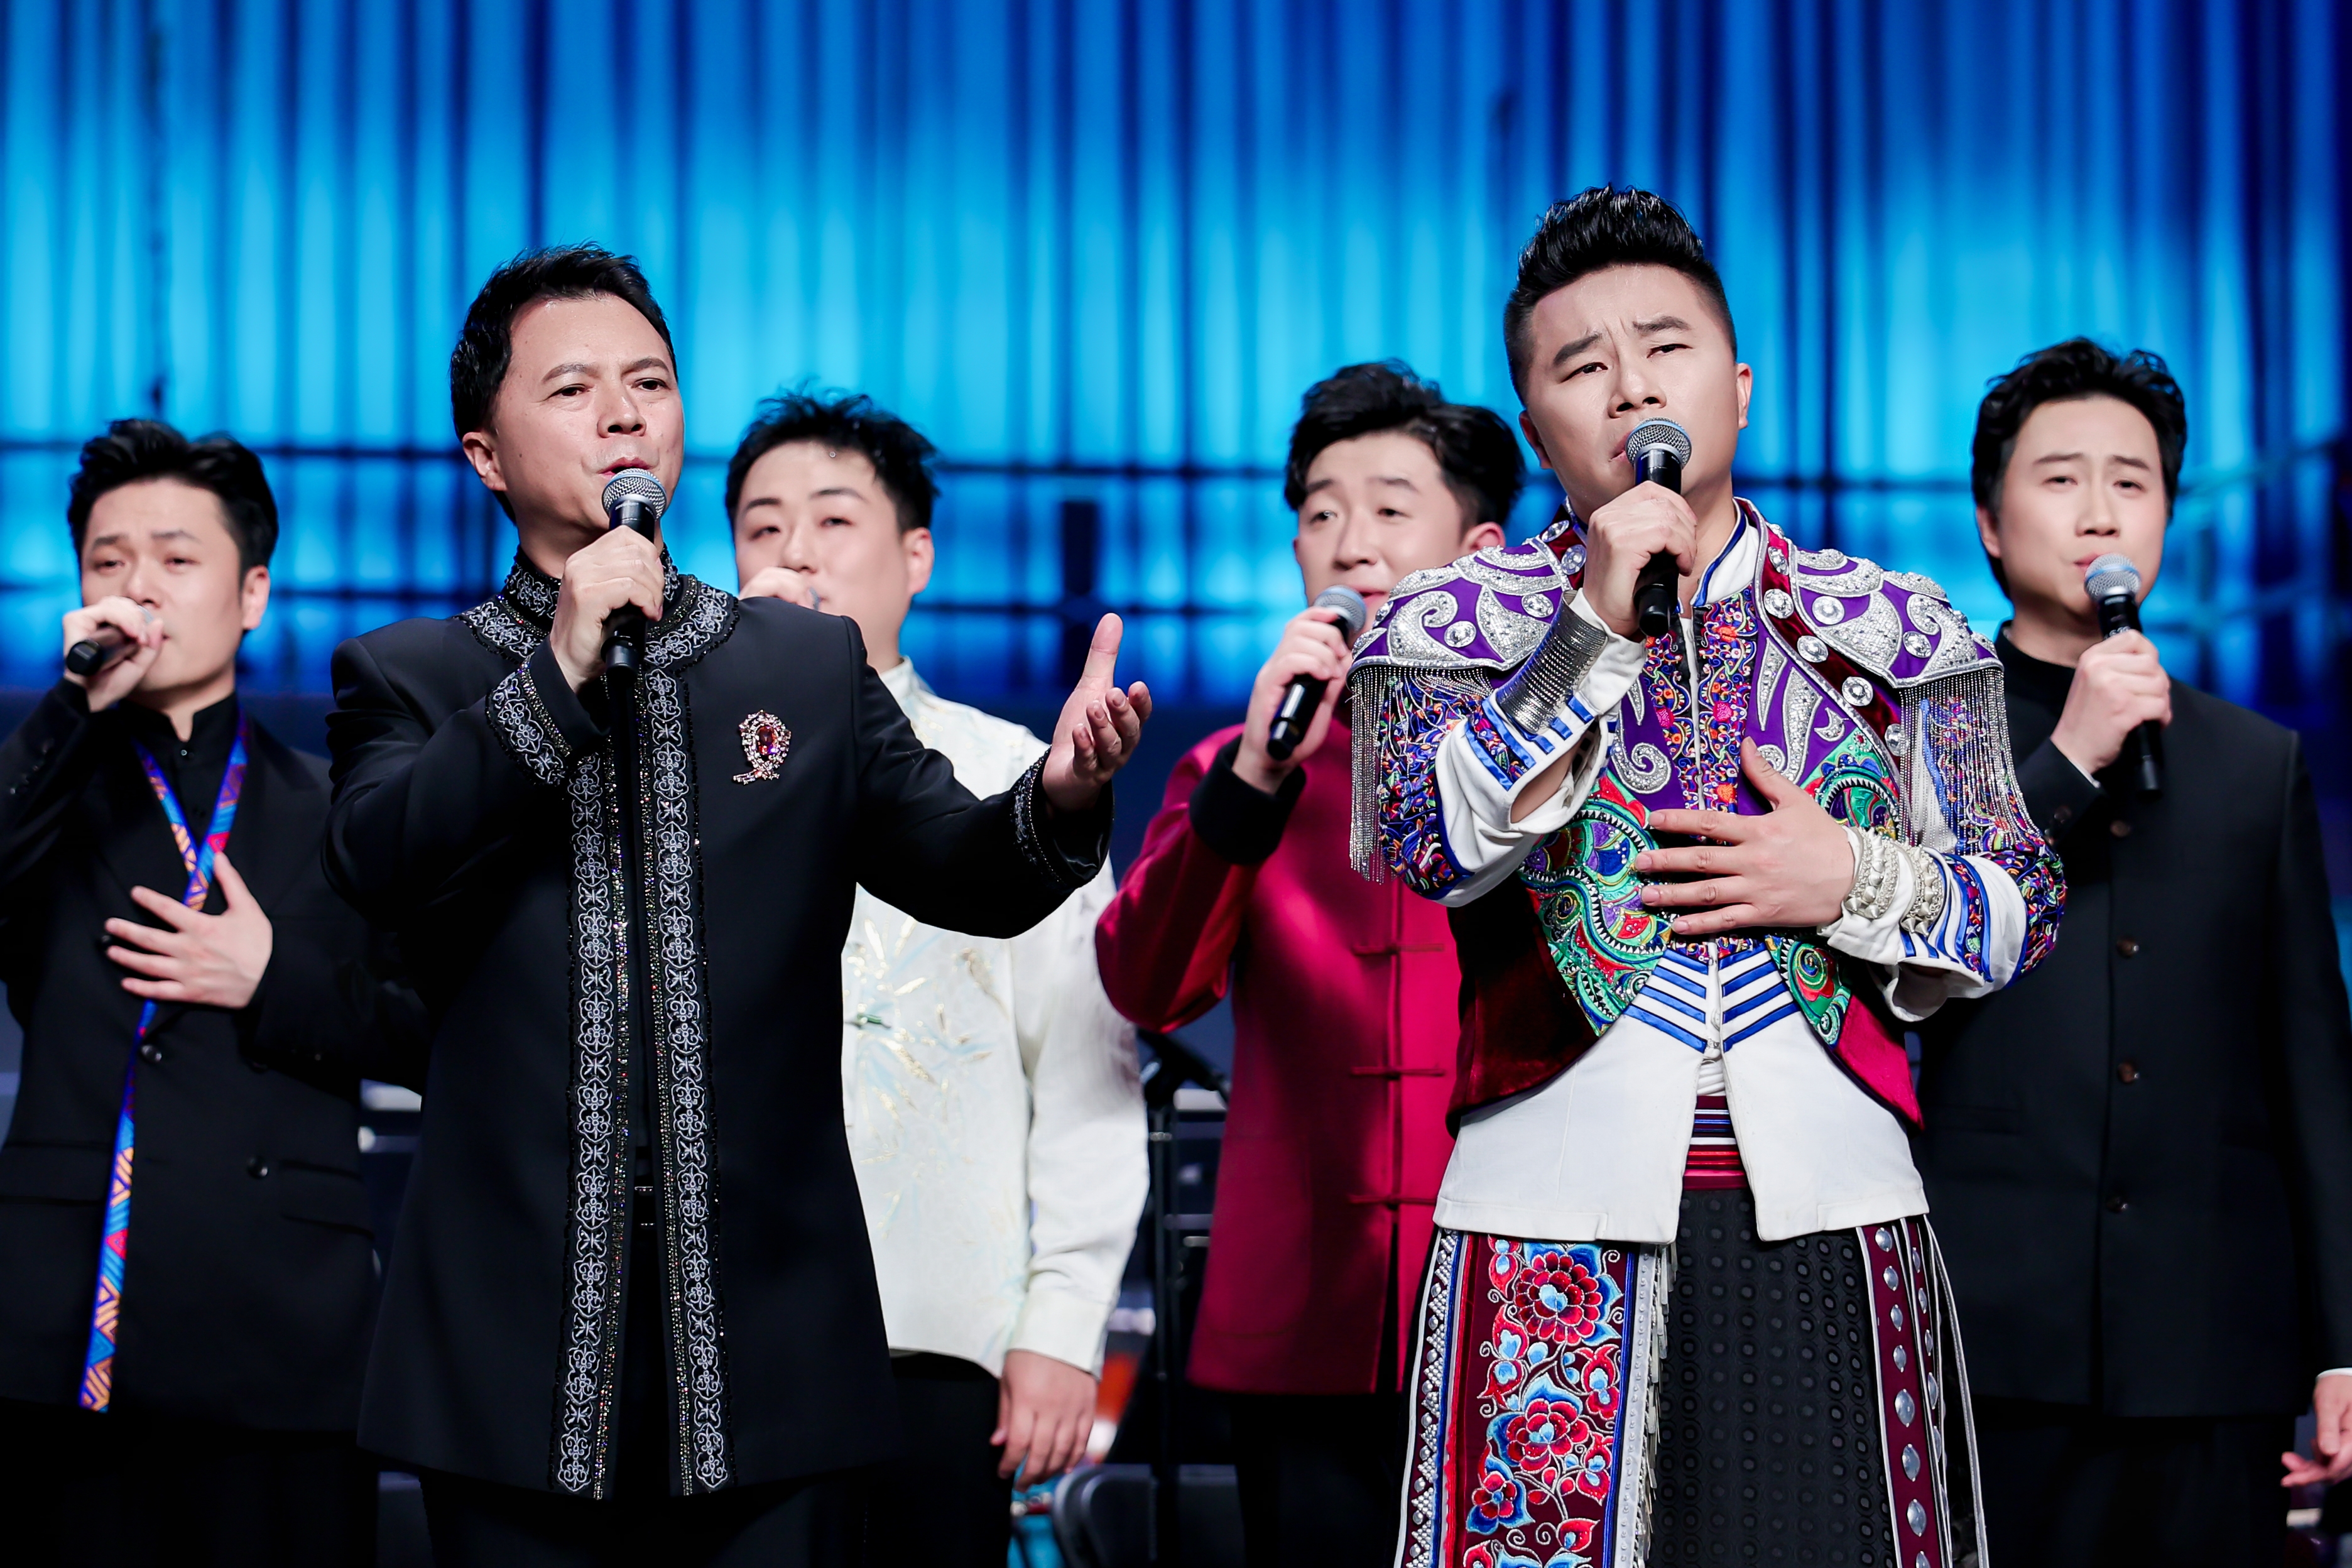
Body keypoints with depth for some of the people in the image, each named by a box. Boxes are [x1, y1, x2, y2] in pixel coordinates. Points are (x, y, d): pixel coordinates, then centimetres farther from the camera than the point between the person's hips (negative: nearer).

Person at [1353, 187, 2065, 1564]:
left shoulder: (1894, 632, 11)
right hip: (1557, 1218, -1)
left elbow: (2022, 907, 11)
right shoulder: (1460, 623, 8)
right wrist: (1598, 623, -13)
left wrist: (1860, 881, -7)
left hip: (1832, 1211, 1)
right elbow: (1431, 844, -9)